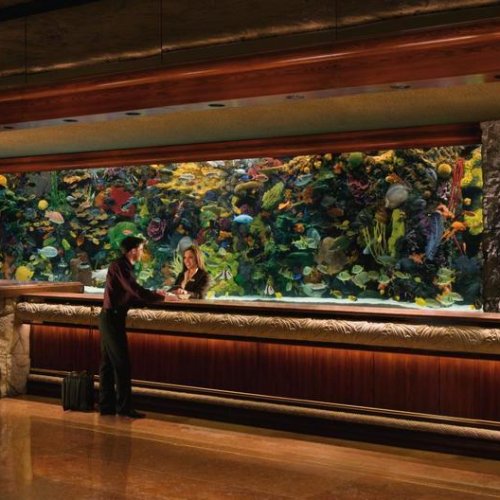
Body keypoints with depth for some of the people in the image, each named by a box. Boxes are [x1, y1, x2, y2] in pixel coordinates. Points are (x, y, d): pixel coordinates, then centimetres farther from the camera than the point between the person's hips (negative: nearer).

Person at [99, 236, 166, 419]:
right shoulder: (120, 266, -14)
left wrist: (154, 295, 3)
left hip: (110, 319, 10)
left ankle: (106, 405, 16)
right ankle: (124, 407, -1)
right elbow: (136, 291, -22)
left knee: (108, 363, 11)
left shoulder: (123, 266, 16)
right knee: (121, 364, -6)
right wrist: (162, 297, -10)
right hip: (113, 319, -10)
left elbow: (131, 297, 14)